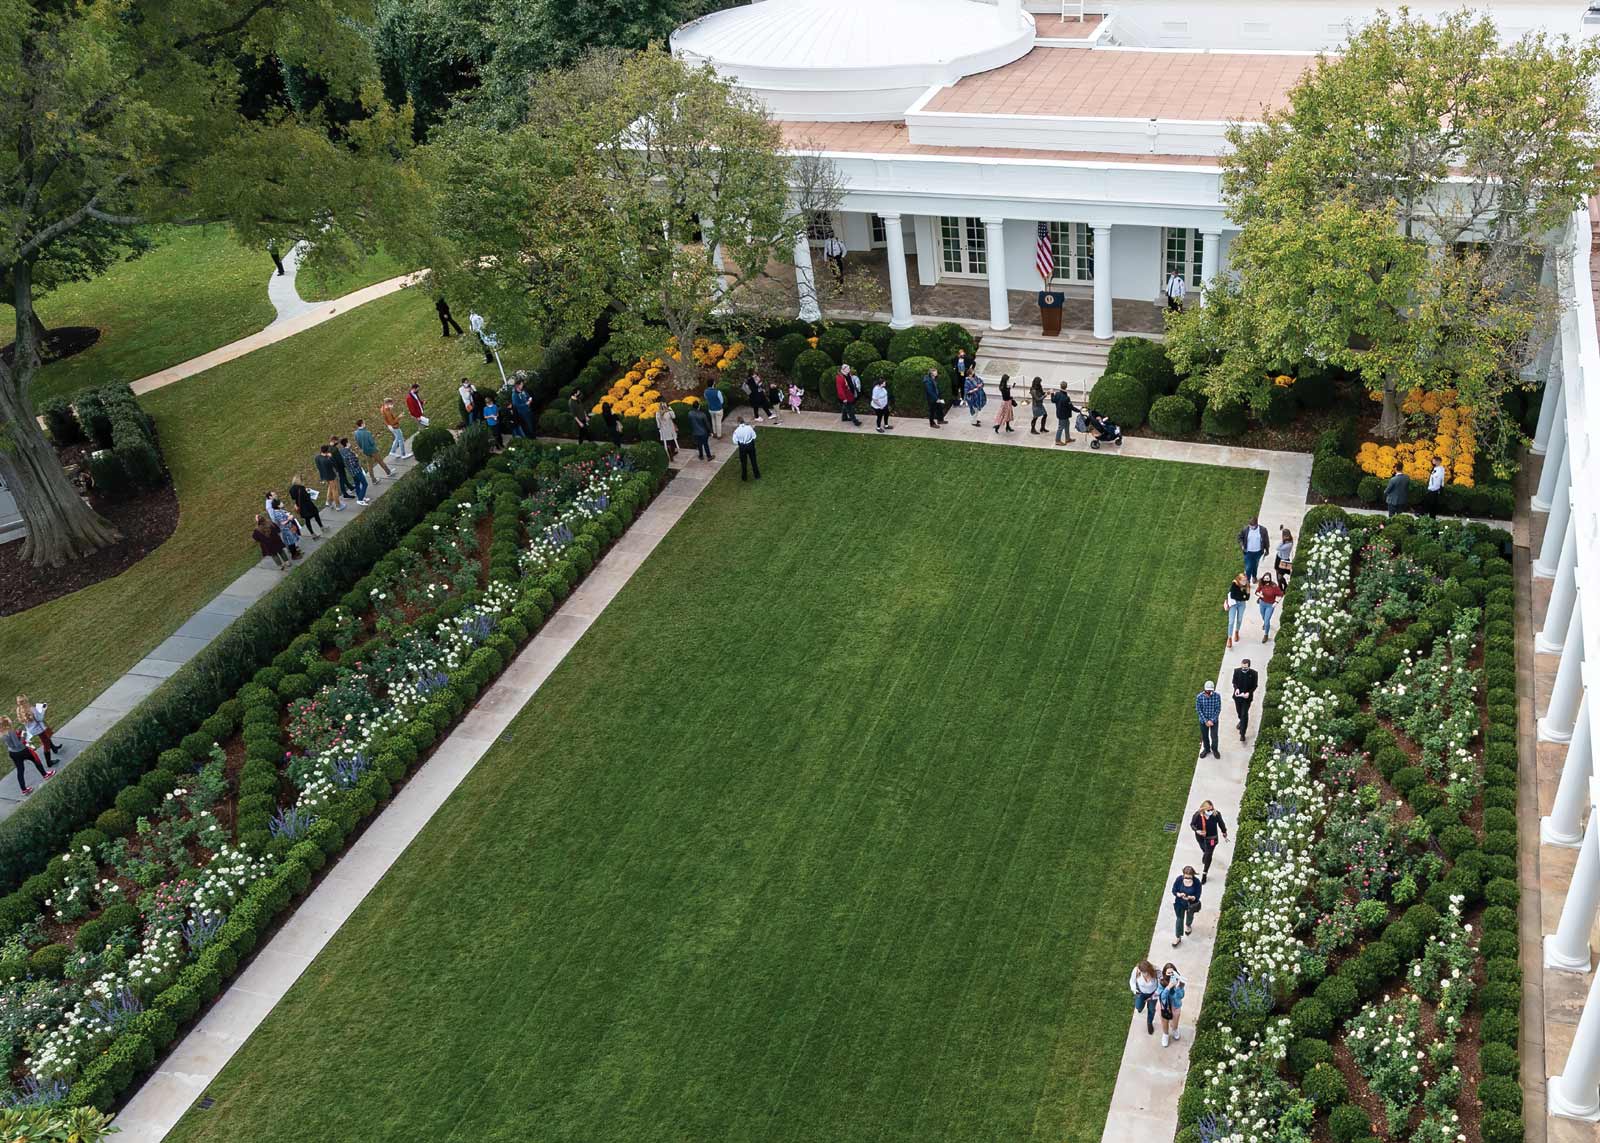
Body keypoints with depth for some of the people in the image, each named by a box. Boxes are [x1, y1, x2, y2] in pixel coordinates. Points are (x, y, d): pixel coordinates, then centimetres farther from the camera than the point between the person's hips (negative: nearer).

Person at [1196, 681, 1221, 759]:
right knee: (1204, 736, 17)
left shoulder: (1217, 696, -18)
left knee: (1214, 736, 6)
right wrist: (1206, 721, -14)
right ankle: (1206, 749, 43)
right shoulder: (1199, 697, -19)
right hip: (1203, 720, 1)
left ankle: (1214, 750, 34)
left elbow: (1218, 709, -12)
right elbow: (1198, 710, -11)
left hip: (1214, 720, -1)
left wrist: (1212, 720, -16)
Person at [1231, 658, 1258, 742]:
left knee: (1244, 714, -4)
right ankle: (1241, 721, 57)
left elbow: (1255, 685, -6)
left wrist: (1249, 693, -21)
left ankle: (1242, 734, 2)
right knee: (1239, 711, 23)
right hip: (1238, 696, 3)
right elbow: (1234, 682, 2)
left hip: (1247, 697, -3)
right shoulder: (1237, 671, -11)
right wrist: (1236, 689, -18)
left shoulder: (1253, 673, -16)